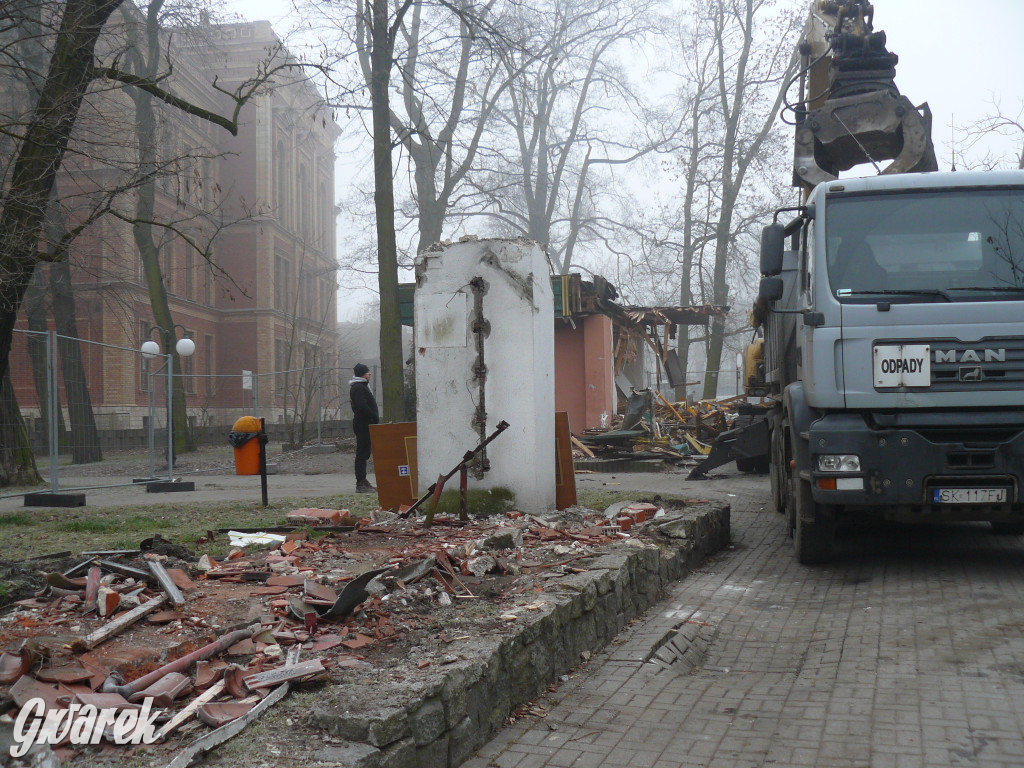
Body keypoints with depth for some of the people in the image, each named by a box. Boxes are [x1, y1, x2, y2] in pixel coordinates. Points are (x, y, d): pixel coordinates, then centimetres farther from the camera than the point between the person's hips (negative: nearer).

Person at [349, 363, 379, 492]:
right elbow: (362, 406, -24)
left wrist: (375, 417, 9)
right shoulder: (358, 388, -14)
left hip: (364, 424, 11)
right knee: (362, 454, -9)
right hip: (362, 424, -11)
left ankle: (362, 481, 20)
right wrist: (375, 417, -15)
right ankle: (360, 483, -7)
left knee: (363, 453, 14)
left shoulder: (362, 386, 20)